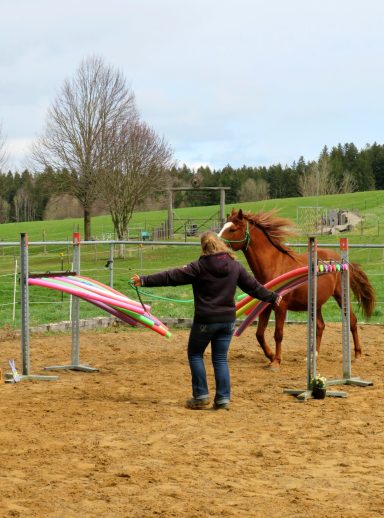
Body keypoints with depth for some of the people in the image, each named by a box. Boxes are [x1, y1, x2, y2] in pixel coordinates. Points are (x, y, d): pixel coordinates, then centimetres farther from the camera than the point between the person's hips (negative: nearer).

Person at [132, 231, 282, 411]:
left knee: (195, 355, 12)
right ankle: (223, 398, 7)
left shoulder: (199, 267, -10)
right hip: (227, 320, 5)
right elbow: (254, 286, 13)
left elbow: (171, 277, -13)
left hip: (205, 320, -4)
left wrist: (144, 280, -11)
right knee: (221, 359, 11)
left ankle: (201, 396, 9)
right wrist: (273, 297, 29)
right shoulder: (235, 266, 4)